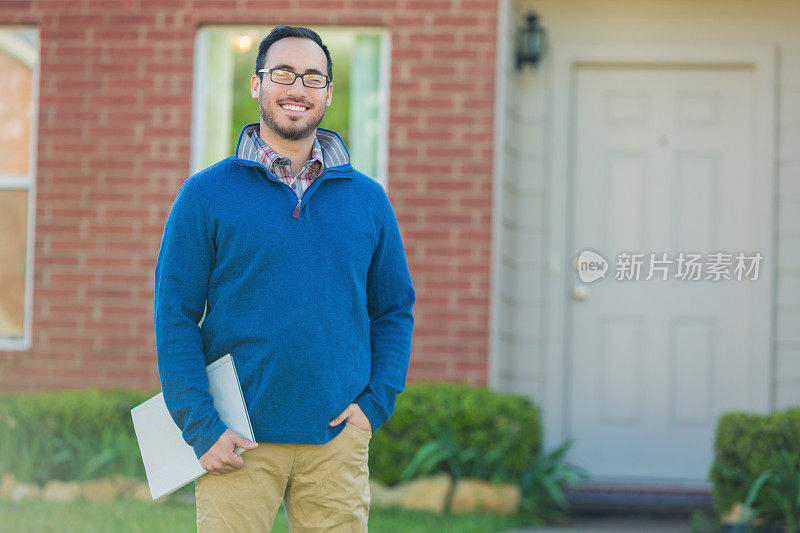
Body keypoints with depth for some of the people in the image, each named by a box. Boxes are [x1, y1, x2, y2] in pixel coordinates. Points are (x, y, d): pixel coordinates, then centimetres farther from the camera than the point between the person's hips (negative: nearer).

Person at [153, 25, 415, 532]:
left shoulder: (368, 199, 10)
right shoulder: (206, 195, 1)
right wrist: (201, 427, -9)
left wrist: (375, 403, 0)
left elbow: (395, 309, 14)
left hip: (338, 438, 3)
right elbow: (175, 316, -1)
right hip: (238, 442, -2)